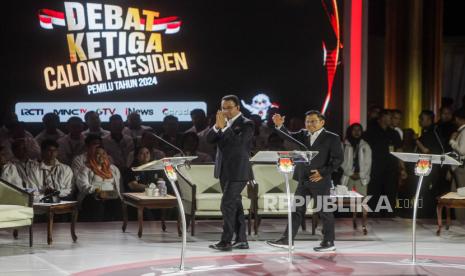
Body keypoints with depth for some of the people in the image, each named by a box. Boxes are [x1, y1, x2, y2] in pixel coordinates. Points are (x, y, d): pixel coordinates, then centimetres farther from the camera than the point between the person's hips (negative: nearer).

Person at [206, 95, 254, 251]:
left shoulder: (246, 124, -7)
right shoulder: (224, 123, 13)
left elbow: (238, 142, -22)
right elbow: (209, 139, 3)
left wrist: (224, 127, -23)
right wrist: (217, 126, -13)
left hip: (238, 172, -7)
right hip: (224, 171, 7)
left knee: (227, 205, -12)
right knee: (235, 205, 11)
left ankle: (226, 241, -11)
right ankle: (241, 240, 16)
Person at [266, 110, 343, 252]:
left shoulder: (332, 138, -5)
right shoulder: (303, 135, 12)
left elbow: (338, 158, -9)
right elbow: (288, 136, 6)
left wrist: (323, 172, -15)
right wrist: (279, 125, -13)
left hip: (320, 181, -6)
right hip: (304, 181, 6)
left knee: (324, 211, 2)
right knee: (296, 210, 7)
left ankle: (329, 242, 11)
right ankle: (287, 240, 11)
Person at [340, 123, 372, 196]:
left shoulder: (365, 146, 10)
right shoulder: (345, 145, 4)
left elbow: (368, 163, 7)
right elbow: (342, 162, -1)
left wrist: (360, 175, -3)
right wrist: (350, 174, -7)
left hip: (361, 178, 1)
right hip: (347, 177, -1)